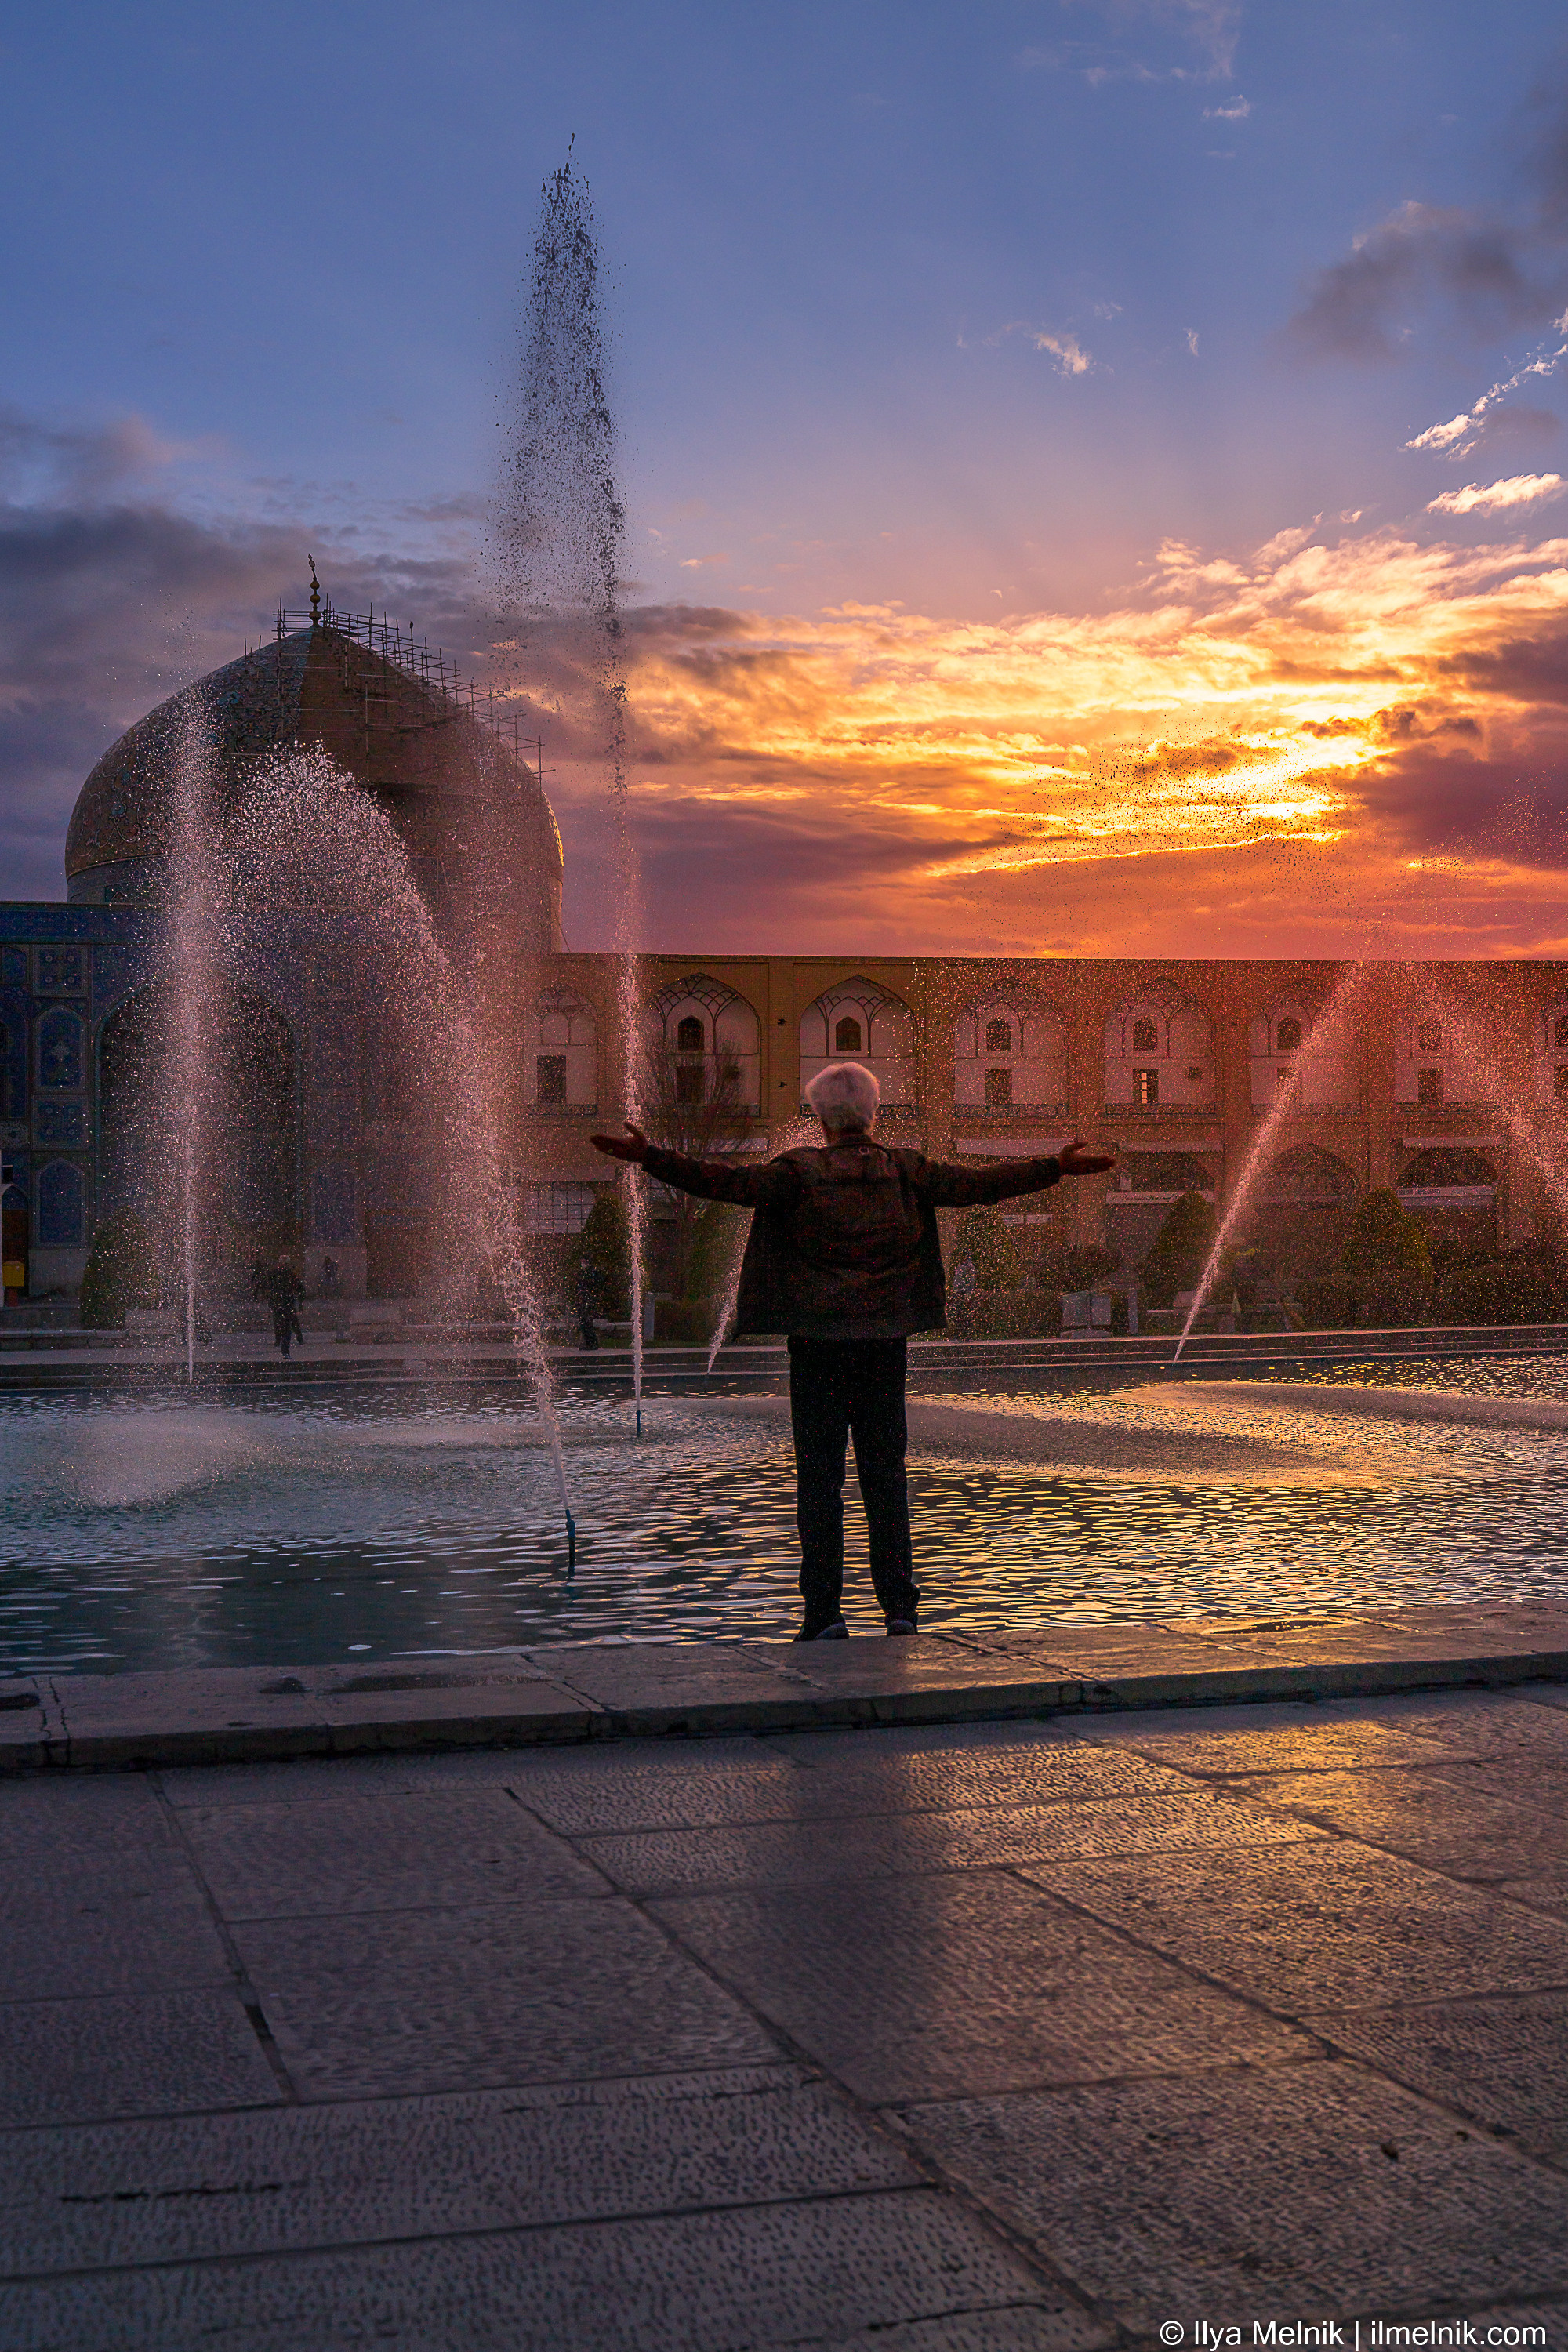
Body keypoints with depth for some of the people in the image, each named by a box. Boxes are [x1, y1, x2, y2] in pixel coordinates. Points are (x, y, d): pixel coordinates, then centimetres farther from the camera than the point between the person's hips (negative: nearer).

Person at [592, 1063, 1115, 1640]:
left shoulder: (801, 1170, -5)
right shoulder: (904, 1169, 3)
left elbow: (735, 1183, -16)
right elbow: (974, 1185, 3)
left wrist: (651, 1158, -17)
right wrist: (1056, 1169, 11)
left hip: (818, 1338, -3)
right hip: (885, 1338, 3)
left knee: (819, 1474, 2)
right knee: (885, 1470, 9)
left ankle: (824, 1612, 0)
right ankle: (899, 1605, 7)